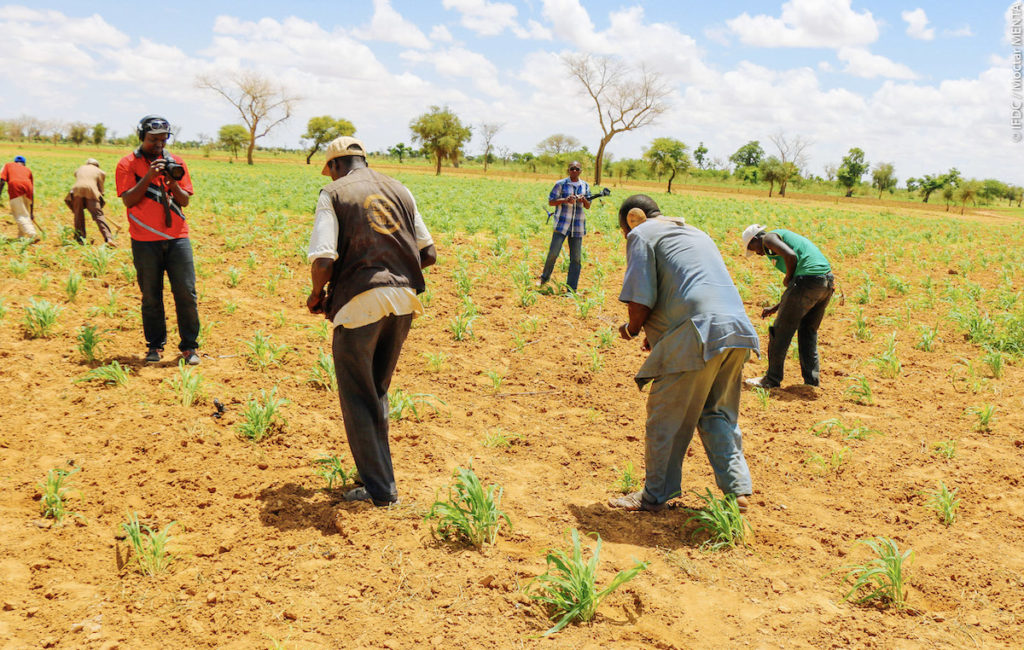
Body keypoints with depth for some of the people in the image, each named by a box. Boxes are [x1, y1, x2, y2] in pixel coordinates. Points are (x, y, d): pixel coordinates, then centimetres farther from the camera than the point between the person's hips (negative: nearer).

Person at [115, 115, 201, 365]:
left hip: (177, 238, 2)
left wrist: (172, 181, -10)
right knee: (151, 297, 2)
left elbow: (185, 200, 7)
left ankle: (189, 346, 5)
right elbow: (128, 200, -7)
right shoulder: (128, 164, 4)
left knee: (186, 292, -3)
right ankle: (154, 346, 13)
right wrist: (148, 177, -16)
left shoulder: (176, 163, 12)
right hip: (145, 242, -2)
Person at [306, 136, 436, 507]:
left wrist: (316, 295, 5)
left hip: (360, 302, -5)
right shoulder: (400, 190, 14)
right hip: (404, 300, 6)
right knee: (377, 391, 22)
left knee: (357, 397, 7)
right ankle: (377, 473, 30)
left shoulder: (334, 193, -1)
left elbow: (324, 261, -13)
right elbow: (429, 254, 12)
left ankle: (379, 488, 9)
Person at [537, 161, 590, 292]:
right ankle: (545, 277, 18)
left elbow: (588, 207, 14)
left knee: (576, 258, 2)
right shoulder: (561, 184, 0)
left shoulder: (585, 186, 11)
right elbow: (551, 201, 0)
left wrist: (584, 200, -9)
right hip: (562, 224, -3)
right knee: (553, 252, -8)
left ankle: (572, 289, 7)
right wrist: (566, 200, -15)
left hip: (578, 226, 3)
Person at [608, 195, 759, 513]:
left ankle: (655, 496, 18)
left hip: (699, 336, -8)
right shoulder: (696, 233, 29)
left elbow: (639, 304, -6)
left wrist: (632, 328, 14)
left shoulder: (642, 234, 5)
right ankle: (738, 490, 13)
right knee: (717, 415, 20)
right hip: (738, 331, 8)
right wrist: (656, 333, 31)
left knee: (666, 418, 6)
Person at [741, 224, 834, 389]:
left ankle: (772, 379, 10)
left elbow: (791, 256, -18)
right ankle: (812, 379, 19)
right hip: (828, 281, 9)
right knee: (808, 332, 20)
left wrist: (788, 280, -1)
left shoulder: (768, 238, 5)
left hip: (808, 279, -9)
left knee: (781, 331, 3)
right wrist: (775, 308, 32)